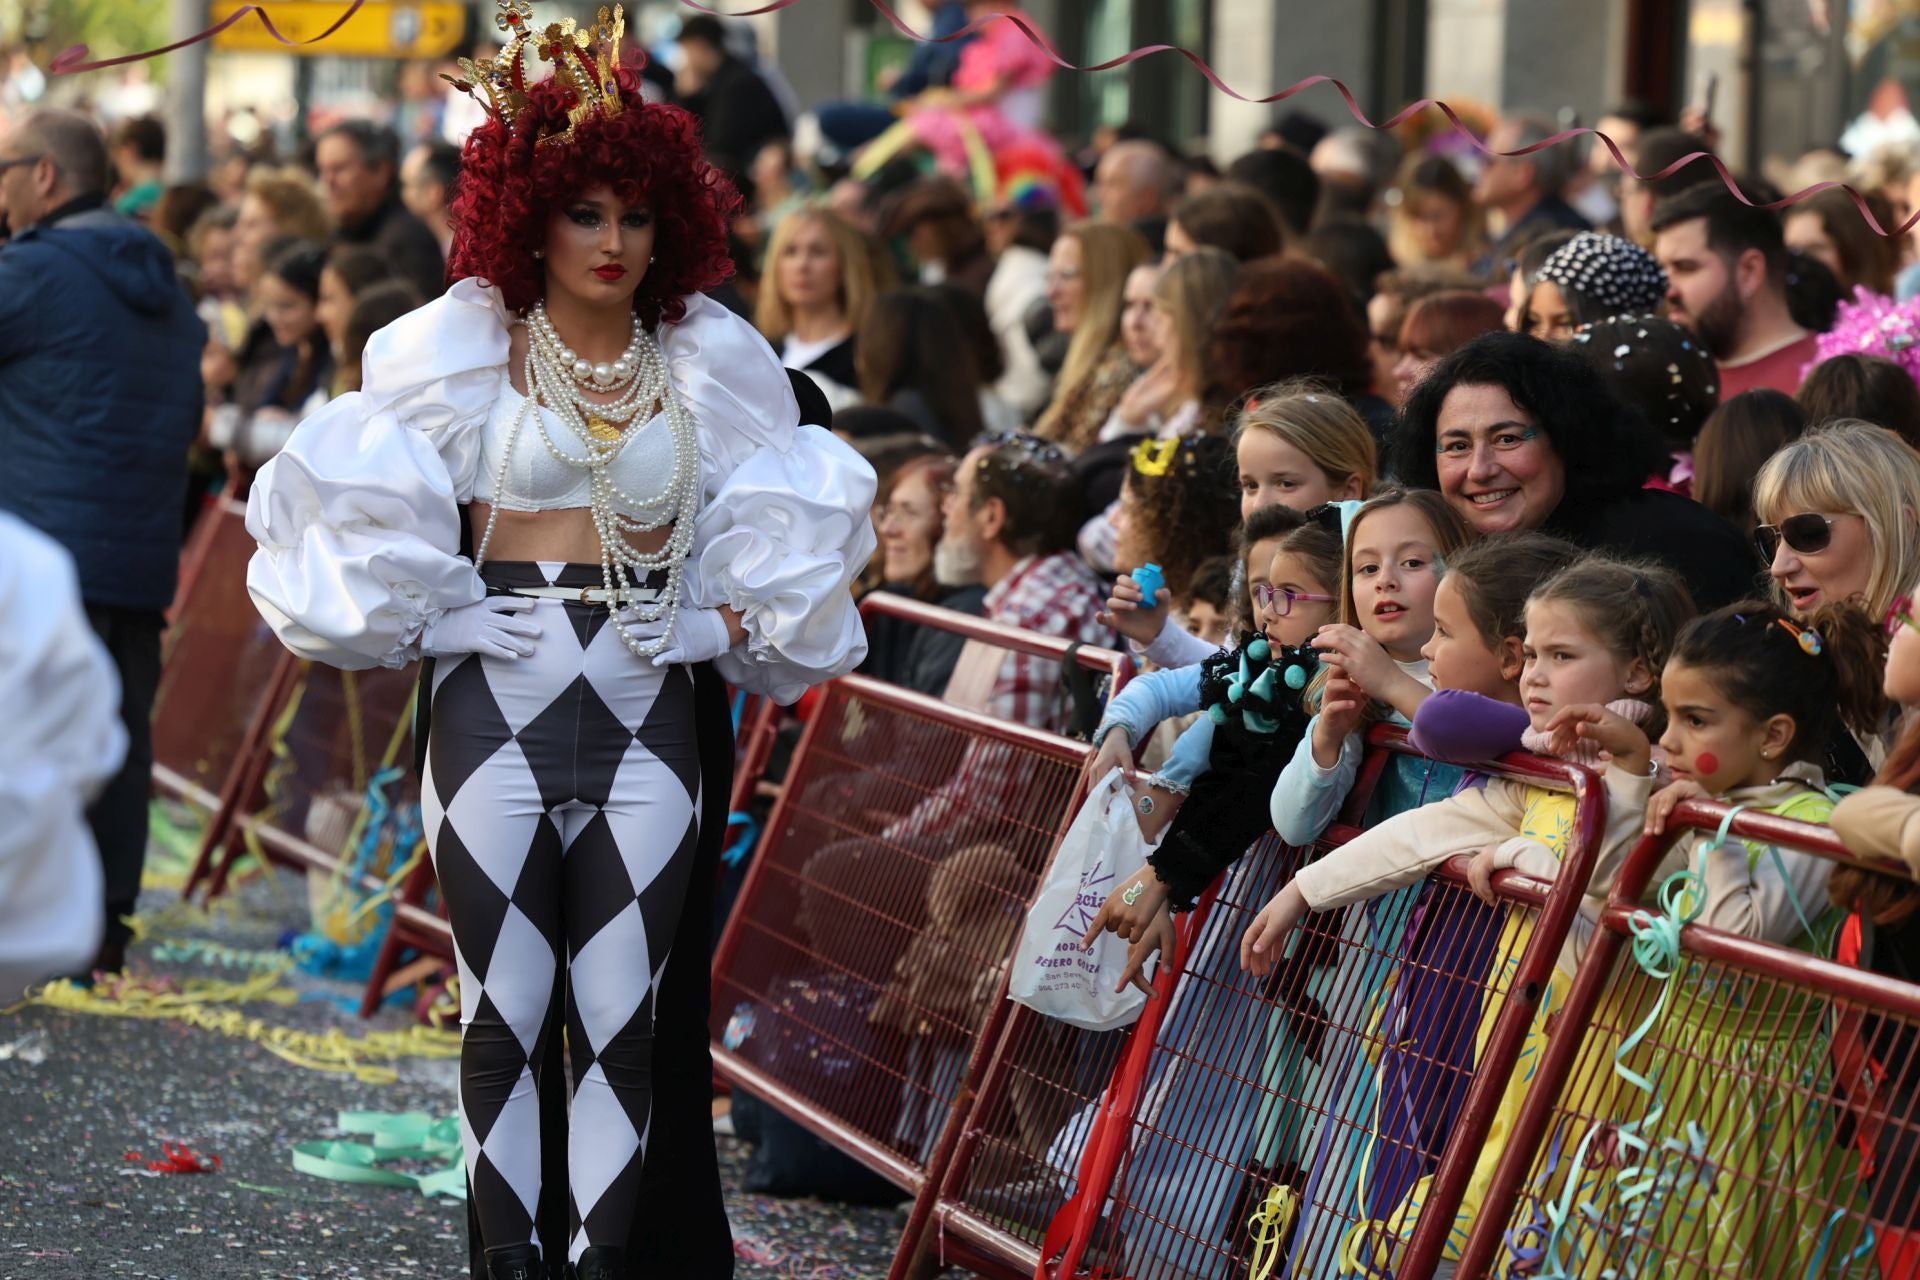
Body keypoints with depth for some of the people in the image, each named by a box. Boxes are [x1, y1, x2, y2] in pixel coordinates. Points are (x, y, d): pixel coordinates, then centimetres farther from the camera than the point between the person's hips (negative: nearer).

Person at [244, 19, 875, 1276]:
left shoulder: (707, 364, 9)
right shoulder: (464, 351, 4)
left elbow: (788, 516, 18)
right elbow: (354, 503, 7)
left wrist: (731, 618, 4)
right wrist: (429, 616, -1)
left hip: (650, 712, 1)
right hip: (498, 701, -1)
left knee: (626, 1011, -1)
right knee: (506, 1009, 1)